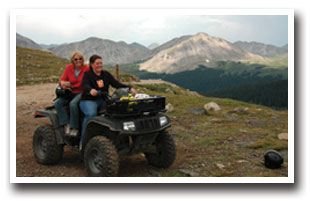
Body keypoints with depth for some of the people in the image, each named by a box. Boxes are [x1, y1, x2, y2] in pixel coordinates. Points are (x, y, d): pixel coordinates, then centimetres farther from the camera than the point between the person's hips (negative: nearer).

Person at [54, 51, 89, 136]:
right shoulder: (68, 68, 6)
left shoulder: (86, 69, -4)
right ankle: (66, 124, -22)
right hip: (70, 93, 4)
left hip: (81, 93, -4)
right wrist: (62, 83, -18)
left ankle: (75, 128, -23)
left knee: (73, 103, -34)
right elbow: (62, 80, 8)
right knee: (57, 103, -21)